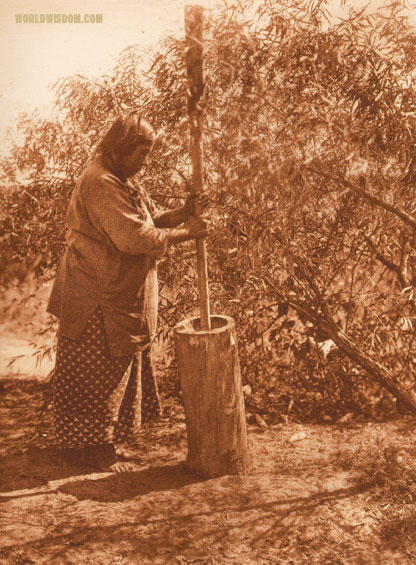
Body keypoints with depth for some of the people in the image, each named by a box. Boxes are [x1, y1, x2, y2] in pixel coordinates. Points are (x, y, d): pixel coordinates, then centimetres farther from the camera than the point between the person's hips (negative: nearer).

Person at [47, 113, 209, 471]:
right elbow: (135, 238, -26)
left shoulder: (121, 182, 14)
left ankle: (109, 439, 29)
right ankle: (92, 446, 14)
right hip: (99, 300, -10)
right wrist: (186, 233, -17)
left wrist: (183, 212, -5)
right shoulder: (101, 184, -20)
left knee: (119, 369, 17)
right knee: (97, 373, 1)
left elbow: (150, 220, 13)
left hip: (122, 298, 11)